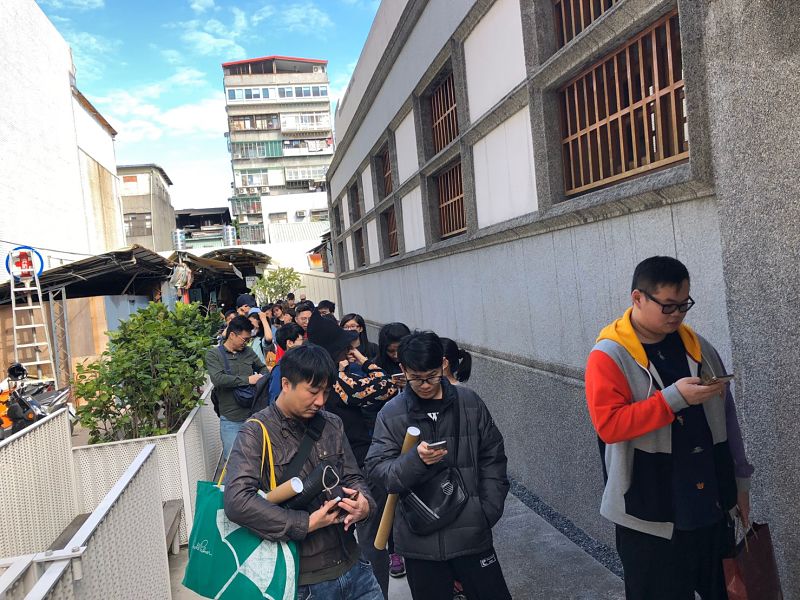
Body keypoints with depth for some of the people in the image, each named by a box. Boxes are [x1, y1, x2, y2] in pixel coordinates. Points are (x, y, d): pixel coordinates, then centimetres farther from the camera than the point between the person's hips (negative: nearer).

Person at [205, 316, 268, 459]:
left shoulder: (248, 351, 8)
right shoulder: (213, 354, -4)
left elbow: (263, 368, 22)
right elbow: (217, 379, -19)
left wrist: (262, 377, -1)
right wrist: (247, 380, -18)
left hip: (253, 414, 4)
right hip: (230, 419, -4)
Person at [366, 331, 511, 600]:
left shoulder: (470, 402, -2)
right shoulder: (391, 414, -5)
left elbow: (492, 459, 5)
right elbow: (376, 470, -9)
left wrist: (488, 511, -2)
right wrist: (416, 459, -25)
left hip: (471, 533, 1)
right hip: (420, 539, 0)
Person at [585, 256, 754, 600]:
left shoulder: (697, 346, 6)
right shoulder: (609, 356, -11)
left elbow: (726, 417, 13)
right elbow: (608, 424, -22)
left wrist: (739, 480, 13)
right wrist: (674, 398, -26)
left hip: (710, 506, 6)